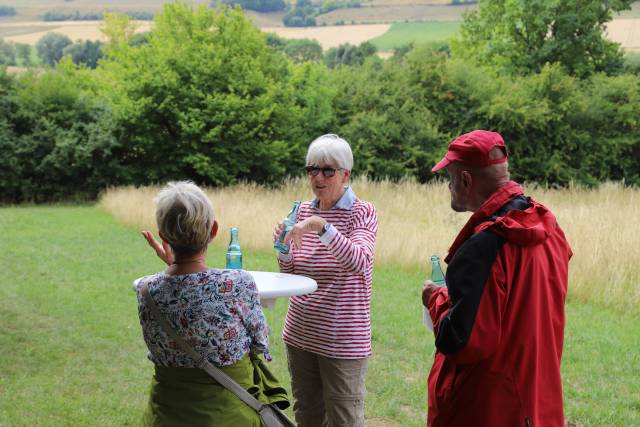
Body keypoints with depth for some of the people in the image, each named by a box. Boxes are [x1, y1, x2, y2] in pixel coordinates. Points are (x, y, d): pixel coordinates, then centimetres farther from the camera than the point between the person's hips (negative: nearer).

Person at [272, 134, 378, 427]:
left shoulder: (362, 213, -8)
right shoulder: (304, 211, 7)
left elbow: (358, 262, -26)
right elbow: (290, 275, 11)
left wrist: (322, 226, -35)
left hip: (342, 339, -5)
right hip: (300, 334, 5)